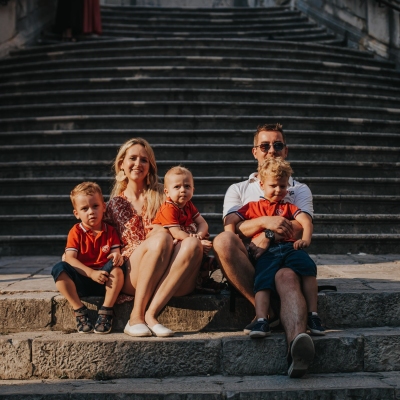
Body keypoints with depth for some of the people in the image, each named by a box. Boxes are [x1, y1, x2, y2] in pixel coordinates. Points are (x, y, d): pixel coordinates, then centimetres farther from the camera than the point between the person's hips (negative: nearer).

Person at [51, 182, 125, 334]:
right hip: (81, 282, 0)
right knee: (59, 268, -28)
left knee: (116, 269, -31)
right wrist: (91, 273, -22)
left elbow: (116, 252, 4)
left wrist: (117, 256, -24)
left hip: (104, 281, 1)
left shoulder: (110, 231, 9)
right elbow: (70, 259, -9)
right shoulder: (76, 232, 3)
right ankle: (79, 310, -20)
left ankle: (106, 311, -20)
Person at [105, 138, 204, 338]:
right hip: (132, 275, -1)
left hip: (167, 279, 2)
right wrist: (158, 234, -14)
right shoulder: (117, 203, 16)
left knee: (193, 244, -30)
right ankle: (136, 316, -32)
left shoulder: (160, 195, 18)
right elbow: (129, 242, 7)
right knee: (162, 237, -32)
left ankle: (150, 314, -36)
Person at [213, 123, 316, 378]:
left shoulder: (299, 190, 25)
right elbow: (231, 228, 4)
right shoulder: (239, 190, 25)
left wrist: (268, 236, -14)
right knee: (223, 241, -33)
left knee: (287, 277, -39)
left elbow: (300, 229, 5)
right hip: (246, 264, 2)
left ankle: (298, 340, -69)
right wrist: (265, 221, -15)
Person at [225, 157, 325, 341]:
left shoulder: (288, 207, 30)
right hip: (266, 252, -1)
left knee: (308, 267, -27)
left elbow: (306, 220, 12)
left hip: (289, 246, 1)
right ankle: (261, 321, -36)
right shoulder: (253, 207, 28)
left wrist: (306, 239, -10)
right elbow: (230, 221, 19)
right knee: (263, 282, -27)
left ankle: (312, 315, -22)